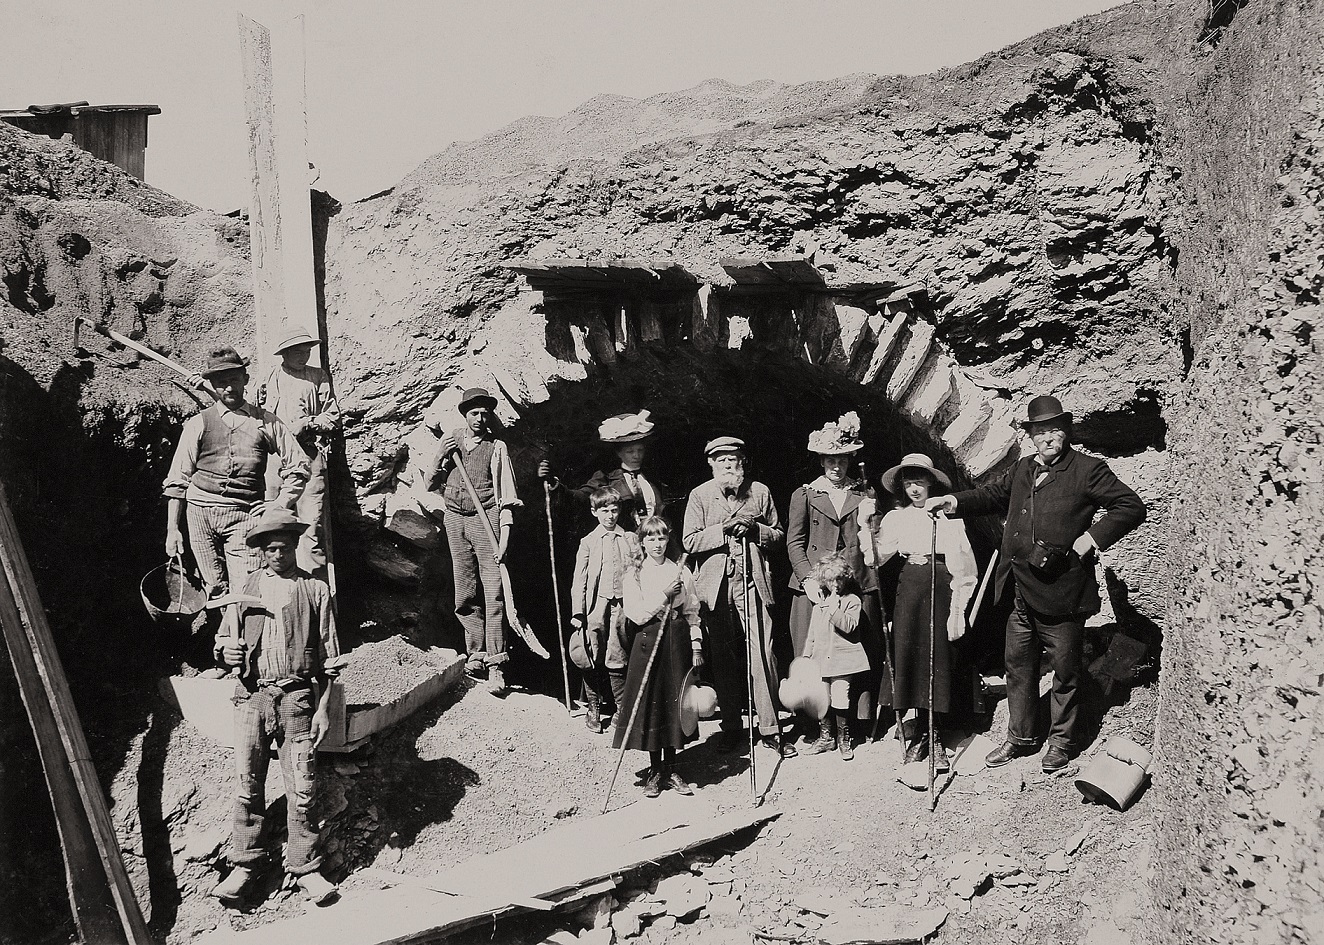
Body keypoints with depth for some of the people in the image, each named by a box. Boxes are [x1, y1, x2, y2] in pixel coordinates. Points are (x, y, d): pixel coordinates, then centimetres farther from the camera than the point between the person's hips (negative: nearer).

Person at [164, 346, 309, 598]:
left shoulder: (267, 422, 9)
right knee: (215, 590, 1)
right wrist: (172, 529, 2)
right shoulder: (198, 423, 9)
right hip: (200, 511, 1)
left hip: (245, 514, -1)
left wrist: (281, 503, -1)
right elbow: (177, 480, 8)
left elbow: (299, 466, 12)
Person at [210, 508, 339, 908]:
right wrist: (225, 650, -7)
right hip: (252, 695, 2)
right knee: (248, 785, 6)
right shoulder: (245, 587, 10)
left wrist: (323, 708, -1)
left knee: (301, 789, 0)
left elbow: (328, 655, 5)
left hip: (297, 698, -2)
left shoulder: (316, 590, 5)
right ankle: (244, 864, 19)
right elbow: (225, 637, 18)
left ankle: (305, 867, 12)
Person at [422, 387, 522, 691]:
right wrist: (441, 459, -1)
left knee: (493, 592, -9)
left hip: (485, 518, -3)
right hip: (455, 519, 4)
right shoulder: (449, 440, 11)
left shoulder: (496, 447, 2)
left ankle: (494, 664, -9)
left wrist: (505, 535, -11)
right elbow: (428, 482, 18)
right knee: (464, 595, 6)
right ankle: (477, 652, 18)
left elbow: (506, 495, -1)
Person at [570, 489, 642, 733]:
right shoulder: (588, 542, 4)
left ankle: (622, 709, 14)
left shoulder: (630, 539, 7)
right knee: (593, 660, 3)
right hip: (596, 605, 0)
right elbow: (579, 579, 4)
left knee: (618, 659, 2)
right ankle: (592, 708, 16)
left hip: (622, 605, 0)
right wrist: (577, 612, -2)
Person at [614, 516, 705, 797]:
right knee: (650, 701, 0)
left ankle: (670, 769, 15)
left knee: (675, 701, 4)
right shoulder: (634, 573, 0)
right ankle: (654, 770, 12)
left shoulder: (680, 572, 6)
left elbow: (692, 613, 9)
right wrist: (664, 596, -15)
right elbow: (635, 614, -9)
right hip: (648, 640, -2)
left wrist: (696, 646, 3)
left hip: (677, 640, 2)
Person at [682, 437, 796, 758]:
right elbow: (690, 541, -3)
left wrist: (755, 529, -8)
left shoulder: (760, 492, 8)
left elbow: (778, 535, 12)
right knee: (723, 657, 6)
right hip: (717, 585, 0)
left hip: (753, 583, 0)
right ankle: (731, 726, 17)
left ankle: (770, 728, 3)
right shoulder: (699, 496, 4)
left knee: (762, 654, -5)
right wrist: (725, 529, -13)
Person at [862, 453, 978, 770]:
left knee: (938, 655, -3)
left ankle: (933, 736, 5)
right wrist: (870, 528, -10)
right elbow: (876, 559, 3)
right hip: (909, 587, 4)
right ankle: (922, 730, 11)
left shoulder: (947, 515, -1)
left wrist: (957, 607, -10)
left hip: (940, 587, -3)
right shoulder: (897, 517, 10)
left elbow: (961, 564, -4)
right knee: (909, 653, 1)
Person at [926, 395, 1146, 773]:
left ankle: (1063, 740, 25)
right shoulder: (1022, 469, 11)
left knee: (1065, 670, 8)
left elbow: (1131, 507, -8)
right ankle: (1020, 737, 29)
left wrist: (1090, 539, -15)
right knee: (1018, 665, 15)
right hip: (1020, 593, 6)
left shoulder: (1087, 470, -7)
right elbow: (992, 495, 26)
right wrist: (952, 501, 13)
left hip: (1062, 593, -6)